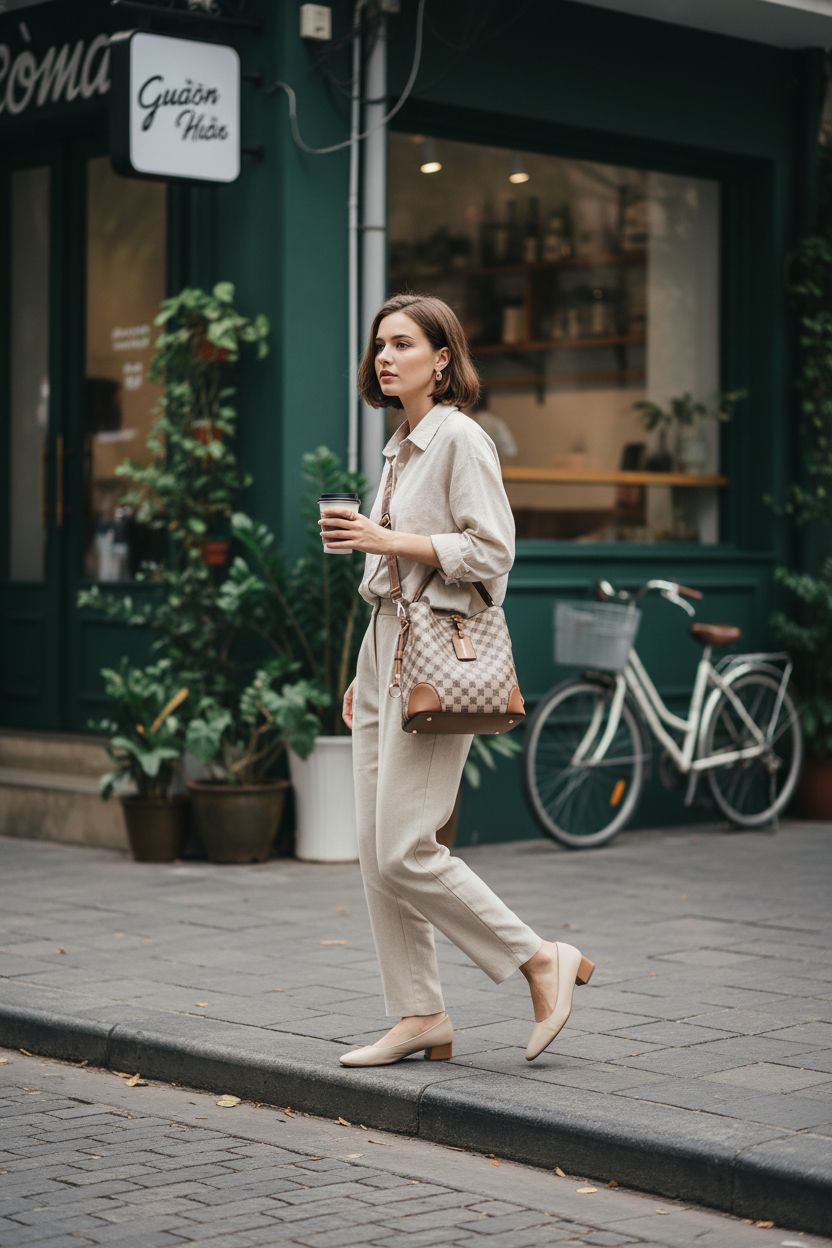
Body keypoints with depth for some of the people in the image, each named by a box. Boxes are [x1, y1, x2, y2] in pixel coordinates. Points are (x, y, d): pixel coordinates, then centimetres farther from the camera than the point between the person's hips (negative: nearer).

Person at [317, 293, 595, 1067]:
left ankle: (542, 961, 1)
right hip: (384, 647, 9)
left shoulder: (460, 438, -9)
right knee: (375, 852, 5)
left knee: (404, 851, -12)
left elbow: (490, 552, -16)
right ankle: (420, 1017, 12)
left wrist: (388, 540, -19)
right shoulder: (400, 448, 17)